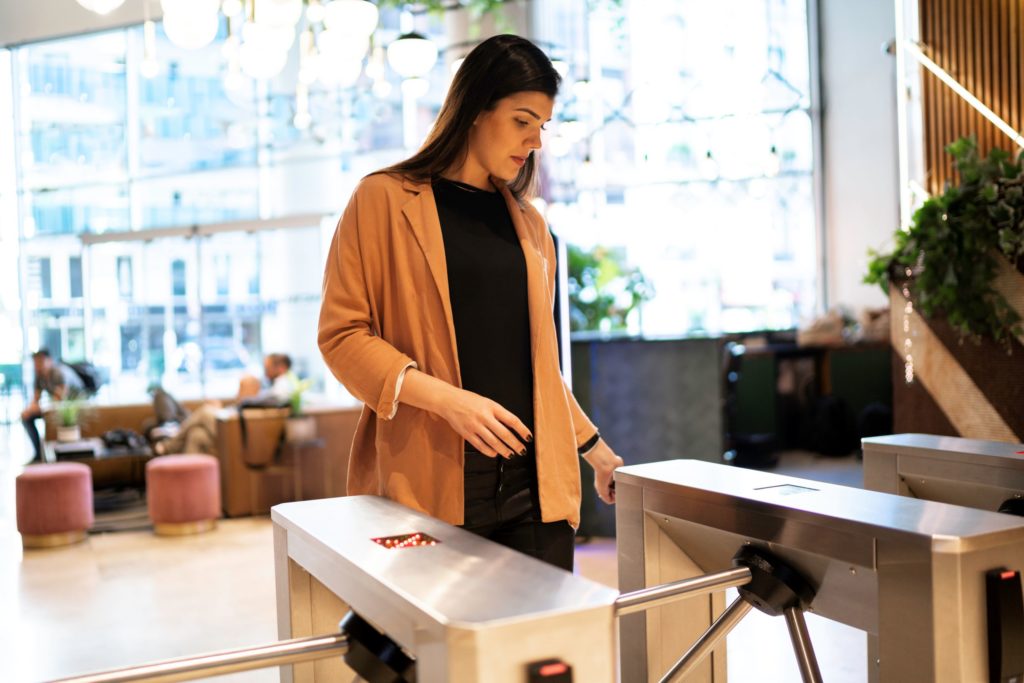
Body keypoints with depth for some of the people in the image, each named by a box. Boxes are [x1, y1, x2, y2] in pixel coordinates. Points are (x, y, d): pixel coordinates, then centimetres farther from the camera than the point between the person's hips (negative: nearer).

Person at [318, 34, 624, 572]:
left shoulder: (528, 225, 17)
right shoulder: (384, 200, 2)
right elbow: (342, 334, -4)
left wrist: (596, 450, 20)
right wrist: (445, 398, -16)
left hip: (534, 483, 4)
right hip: (432, 484, -4)